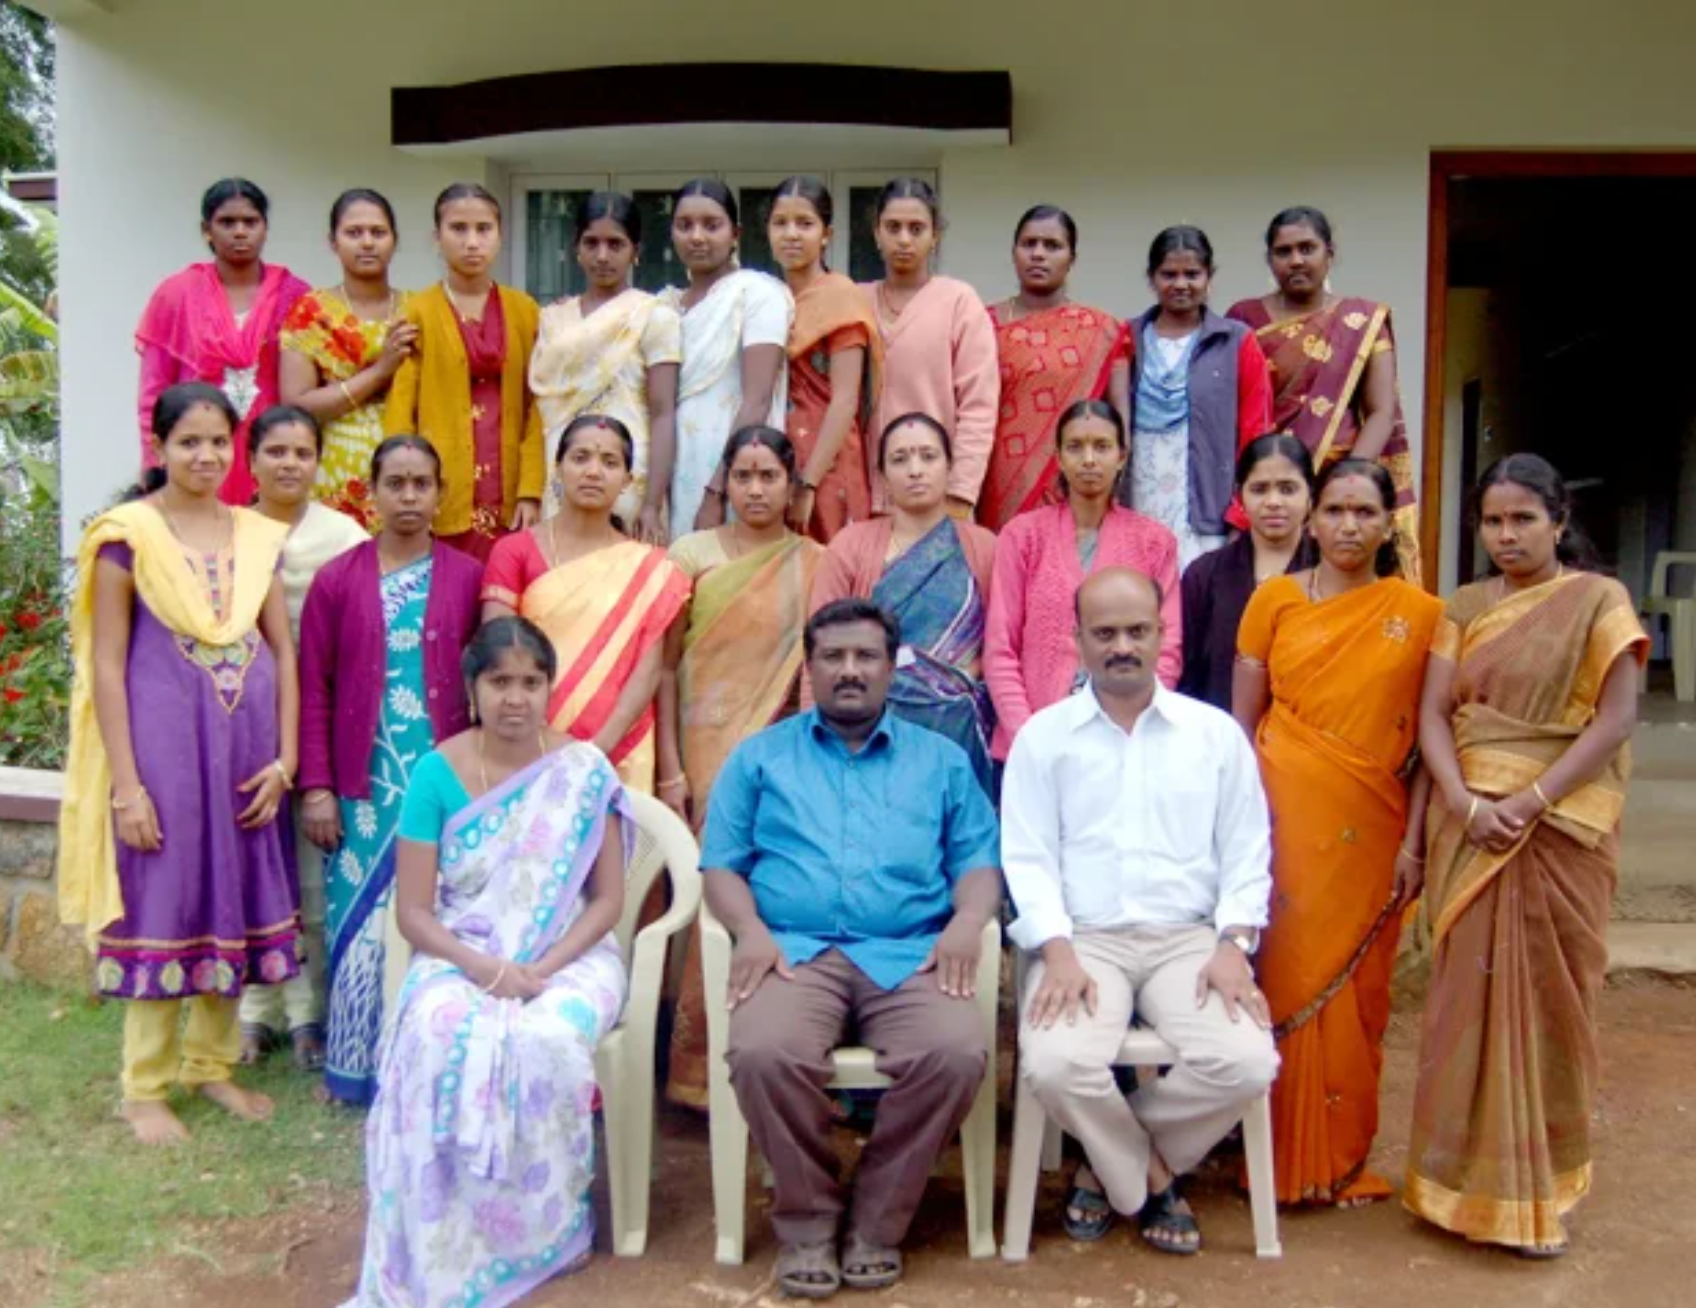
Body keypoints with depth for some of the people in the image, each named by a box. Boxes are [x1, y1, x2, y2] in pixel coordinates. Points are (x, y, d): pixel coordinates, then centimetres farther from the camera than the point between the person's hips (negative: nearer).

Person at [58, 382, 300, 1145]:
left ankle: (213, 1062, 27)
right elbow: (106, 663, -8)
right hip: (163, 740, -5)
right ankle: (145, 1087, 16)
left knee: (234, 897, 11)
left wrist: (283, 758, 1)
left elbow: (283, 651, 9)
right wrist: (126, 783, -12)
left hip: (245, 746, 5)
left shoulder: (256, 534, 8)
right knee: (161, 904, 2)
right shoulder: (127, 534, -5)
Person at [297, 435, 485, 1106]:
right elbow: (314, 689, 1)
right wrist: (315, 786, -4)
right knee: (363, 925, 5)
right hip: (365, 785, 0)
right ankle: (359, 1067, 19)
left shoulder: (468, 577, 2)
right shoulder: (336, 580, 2)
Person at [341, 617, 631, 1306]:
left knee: (546, 1041, -33)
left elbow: (607, 899, -2)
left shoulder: (585, 771, -2)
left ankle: (544, 1230, -10)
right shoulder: (436, 773, -2)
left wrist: (542, 969, -17)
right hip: (462, 959, 1)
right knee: (440, 1036, -32)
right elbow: (414, 912, -3)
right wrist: (482, 967, -20)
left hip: (568, 958, 0)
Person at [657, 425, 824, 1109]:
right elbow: (666, 664, 2)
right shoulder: (692, 554, 4)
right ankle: (697, 1064, 9)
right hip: (708, 751, -1)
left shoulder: (814, 564, 8)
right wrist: (669, 768, -5)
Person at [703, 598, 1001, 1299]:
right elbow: (721, 862, 11)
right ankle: (806, 1219, -7)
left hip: (909, 953, 1)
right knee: (764, 1053, -33)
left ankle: (877, 1218, -6)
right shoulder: (760, 756, 19)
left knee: (956, 1052, -30)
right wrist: (751, 929, -8)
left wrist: (968, 919, -9)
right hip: (794, 949, 0)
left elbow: (979, 859, 12)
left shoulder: (941, 760, 21)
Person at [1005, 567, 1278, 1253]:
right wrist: (1059, 953, -14)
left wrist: (1233, 946, -6)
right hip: (1083, 940, -1)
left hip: (1189, 939, 2)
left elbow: (1246, 854, 10)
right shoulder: (1043, 735, 9)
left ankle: (1113, 1164, 3)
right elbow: (1027, 857, 1)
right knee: (1055, 1065, -30)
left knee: (1244, 1064, -26)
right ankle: (1152, 1179, 3)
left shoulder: (1215, 732, 13)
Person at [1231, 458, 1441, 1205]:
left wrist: (1413, 840, -3)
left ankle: (1342, 1158, 23)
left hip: (1370, 826, 1)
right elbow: (1241, 724, 5)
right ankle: (1284, 1157, 17)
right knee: (1286, 979, 2)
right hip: (1285, 815, 0)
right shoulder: (1275, 599, 4)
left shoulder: (1418, 614, 3)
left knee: (1356, 991, 7)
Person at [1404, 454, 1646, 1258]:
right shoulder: (1465, 608, 10)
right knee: (1469, 996, 4)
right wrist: (1465, 803, -14)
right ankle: (1467, 1177, 15)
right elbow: (1433, 715, 2)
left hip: (1561, 828, -3)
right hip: (1470, 826, 3)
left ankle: (1535, 1188, 16)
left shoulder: (1598, 600, 0)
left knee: (1545, 1000, 3)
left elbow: (1616, 718, -8)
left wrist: (1529, 801, -16)